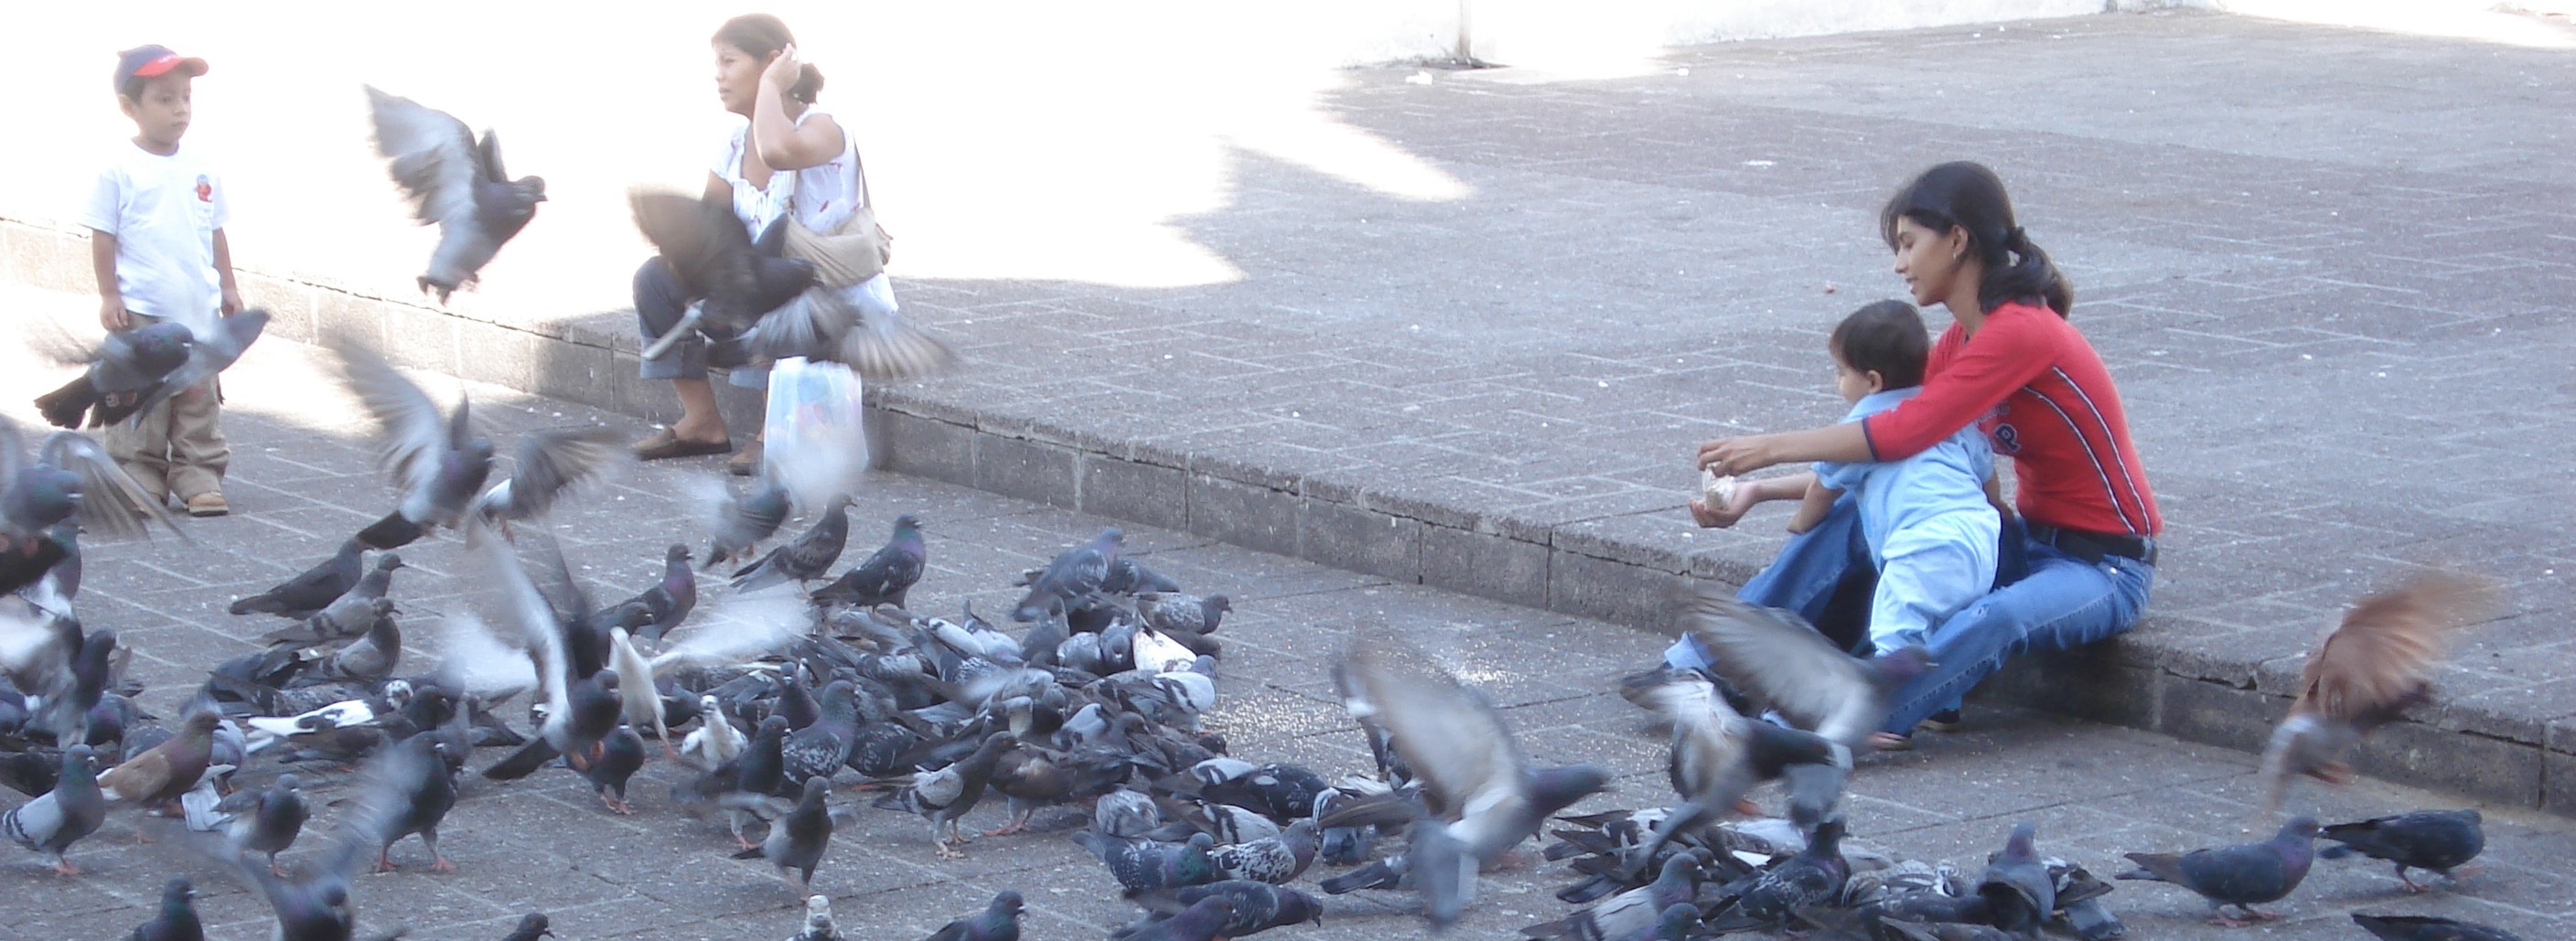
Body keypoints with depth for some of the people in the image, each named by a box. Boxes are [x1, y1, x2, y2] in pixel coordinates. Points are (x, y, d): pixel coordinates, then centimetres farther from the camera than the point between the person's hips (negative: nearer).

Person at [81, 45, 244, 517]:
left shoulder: (201, 169, 7)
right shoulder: (120, 170, -7)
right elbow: (103, 236, -5)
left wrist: (228, 287, 14)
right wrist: (109, 295, -8)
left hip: (199, 309, 4)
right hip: (140, 311, -4)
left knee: (200, 402, 6)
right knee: (140, 404, 0)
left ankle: (200, 480, 11)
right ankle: (141, 483, 6)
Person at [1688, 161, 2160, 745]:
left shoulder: (2020, 333, -23)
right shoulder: (1961, 341, 7)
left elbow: (1904, 435, -28)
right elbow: (1903, 448, 7)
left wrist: (1770, 449, -20)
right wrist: (1762, 492, 0)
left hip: (2104, 565, -9)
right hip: (2030, 539, 9)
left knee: (1996, 619, -40)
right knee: (1848, 518, -8)